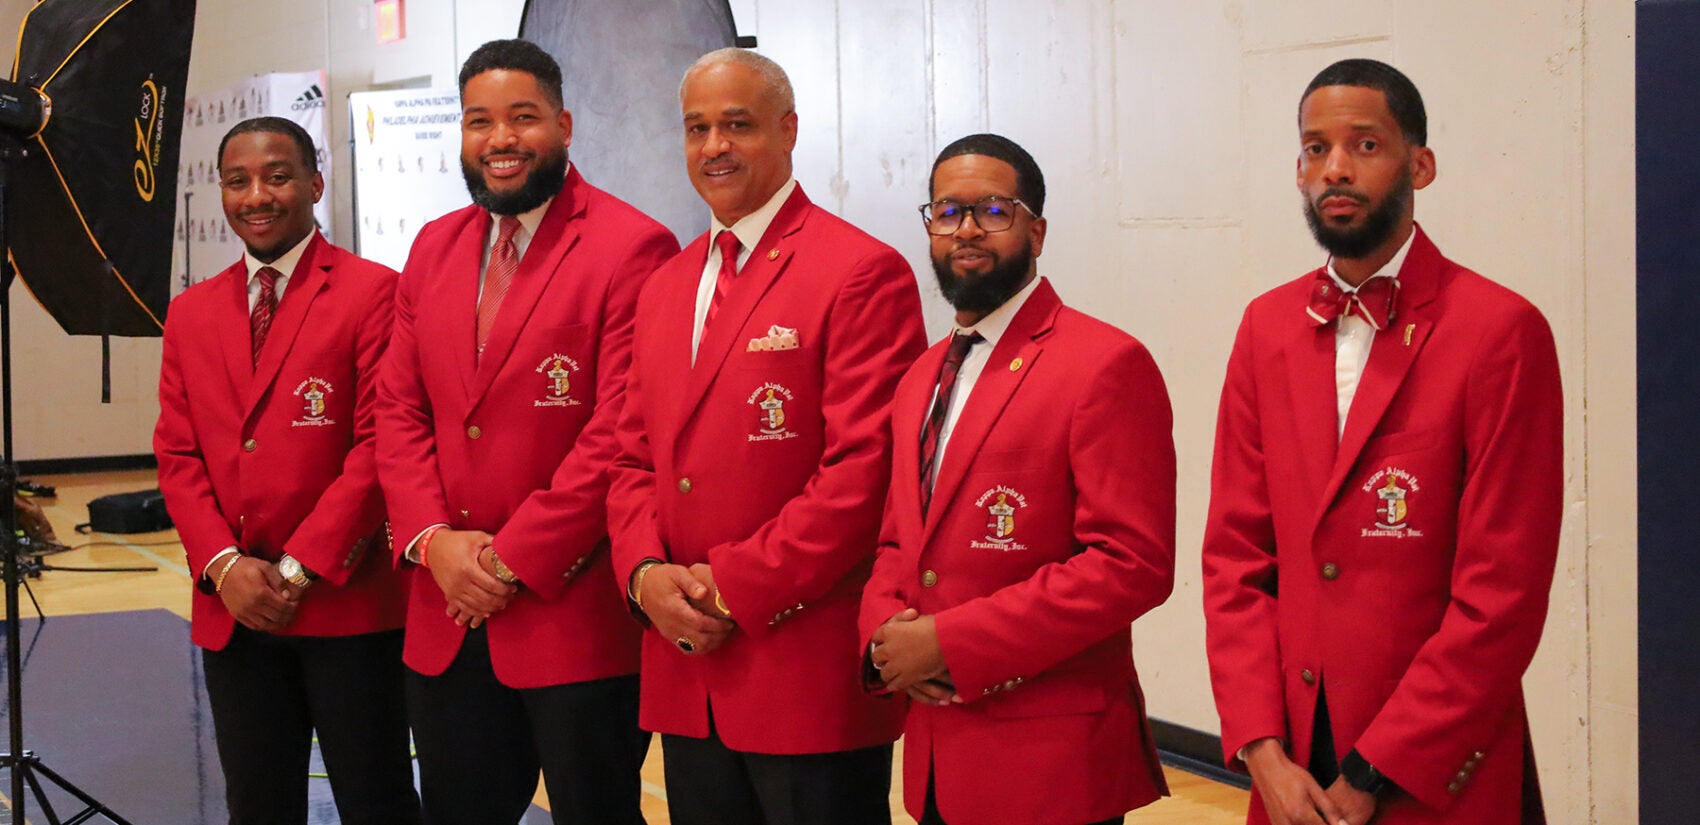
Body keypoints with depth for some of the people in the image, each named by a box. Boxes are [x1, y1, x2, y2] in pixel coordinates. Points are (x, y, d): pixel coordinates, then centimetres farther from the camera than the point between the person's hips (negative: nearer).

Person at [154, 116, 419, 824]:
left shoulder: (373, 293, -5)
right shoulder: (190, 313, 13)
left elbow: (378, 445, -11)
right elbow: (177, 454, 10)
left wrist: (298, 568, -13)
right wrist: (223, 566, -5)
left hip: (346, 602, -5)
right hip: (231, 609, 5)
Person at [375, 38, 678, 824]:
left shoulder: (630, 248, -10)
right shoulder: (434, 248, 12)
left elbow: (622, 429, -16)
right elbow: (399, 411, 10)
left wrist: (516, 559, -15)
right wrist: (433, 540, -6)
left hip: (577, 614, -6)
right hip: (448, 620, 6)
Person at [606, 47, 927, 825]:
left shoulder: (862, 273, -9)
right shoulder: (666, 286, 15)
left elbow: (864, 469, -16)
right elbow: (635, 457, 15)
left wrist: (737, 587, -15)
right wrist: (647, 573, -3)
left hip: (809, 674, -7)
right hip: (685, 666, 7)